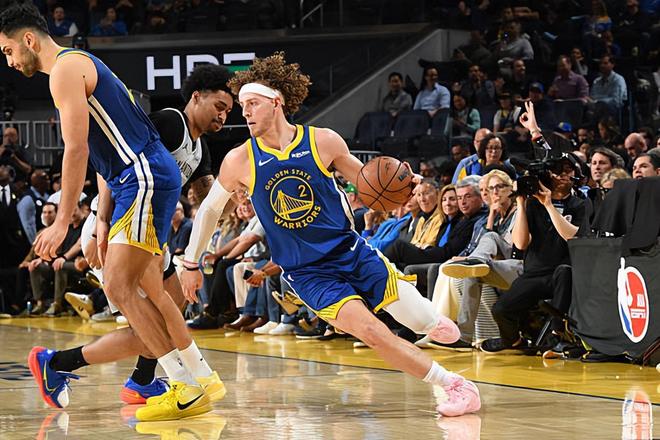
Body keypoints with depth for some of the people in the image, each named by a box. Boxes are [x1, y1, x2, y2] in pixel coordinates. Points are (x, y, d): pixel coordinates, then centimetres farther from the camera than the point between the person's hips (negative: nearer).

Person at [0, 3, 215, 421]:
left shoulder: (66, 68, -9)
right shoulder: (81, 65, 23)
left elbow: (77, 150, -17)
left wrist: (63, 222, -16)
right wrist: (103, 220, 19)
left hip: (145, 178, -11)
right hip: (138, 180, 11)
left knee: (120, 286, -14)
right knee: (147, 288, 17)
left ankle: (188, 389, -15)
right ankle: (198, 373, 25)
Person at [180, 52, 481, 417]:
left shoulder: (323, 141, -8)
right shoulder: (239, 162, -9)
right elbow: (210, 209, 7)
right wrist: (191, 263, 11)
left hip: (353, 253, 2)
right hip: (308, 274, -2)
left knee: (424, 323, 4)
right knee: (370, 332, -23)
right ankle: (454, 385, -14)